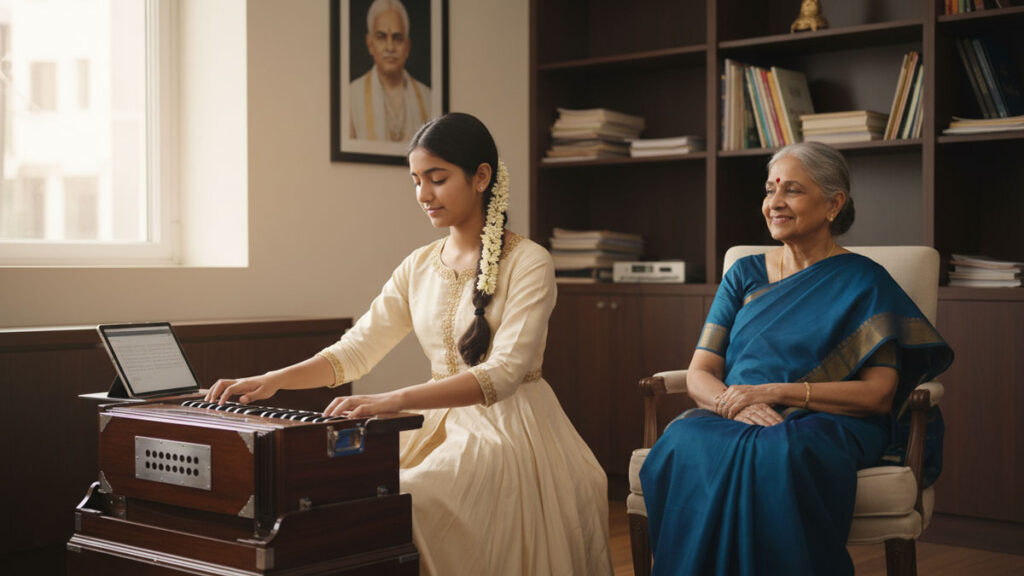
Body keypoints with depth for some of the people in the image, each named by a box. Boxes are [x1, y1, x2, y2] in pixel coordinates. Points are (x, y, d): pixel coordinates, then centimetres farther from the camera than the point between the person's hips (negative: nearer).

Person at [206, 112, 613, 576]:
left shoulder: (528, 263, -9)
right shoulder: (419, 268, 10)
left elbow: (503, 373, -21)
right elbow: (355, 350, 8)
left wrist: (395, 400, -34)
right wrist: (272, 380, -9)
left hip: (508, 433, -6)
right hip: (442, 427, 6)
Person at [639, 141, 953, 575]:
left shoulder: (863, 282, 6)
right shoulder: (744, 275, 18)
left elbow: (878, 395, -4)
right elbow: (699, 375, 11)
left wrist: (774, 393, -14)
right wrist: (736, 404, -14)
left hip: (824, 425, -3)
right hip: (731, 421, 3)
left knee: (777, 454, -39)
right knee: (683, 447, -33)